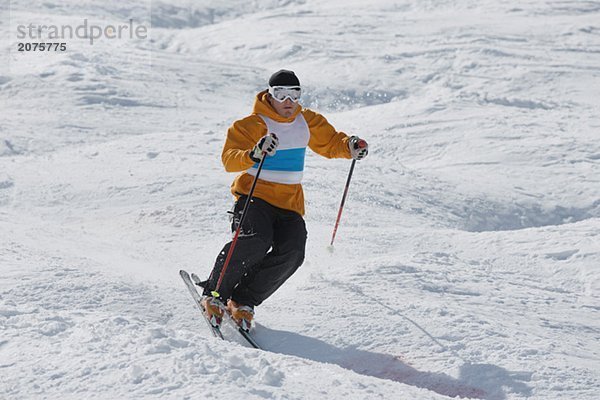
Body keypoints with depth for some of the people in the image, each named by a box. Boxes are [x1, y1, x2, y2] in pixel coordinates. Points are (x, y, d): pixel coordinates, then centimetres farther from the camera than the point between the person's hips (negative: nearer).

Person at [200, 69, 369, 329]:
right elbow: (229, 159, -18)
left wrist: (350, 146, 2)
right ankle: (215, 294, -9)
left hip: (290, 203, 5)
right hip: (254, 195, -5)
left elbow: (331, 143, 24)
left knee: (291, 253, -19)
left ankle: (243, 301, -5)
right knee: (255, 242, -30)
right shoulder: (251, 125, -7)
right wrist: (253, 154, -38)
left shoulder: (308, 122, 11)